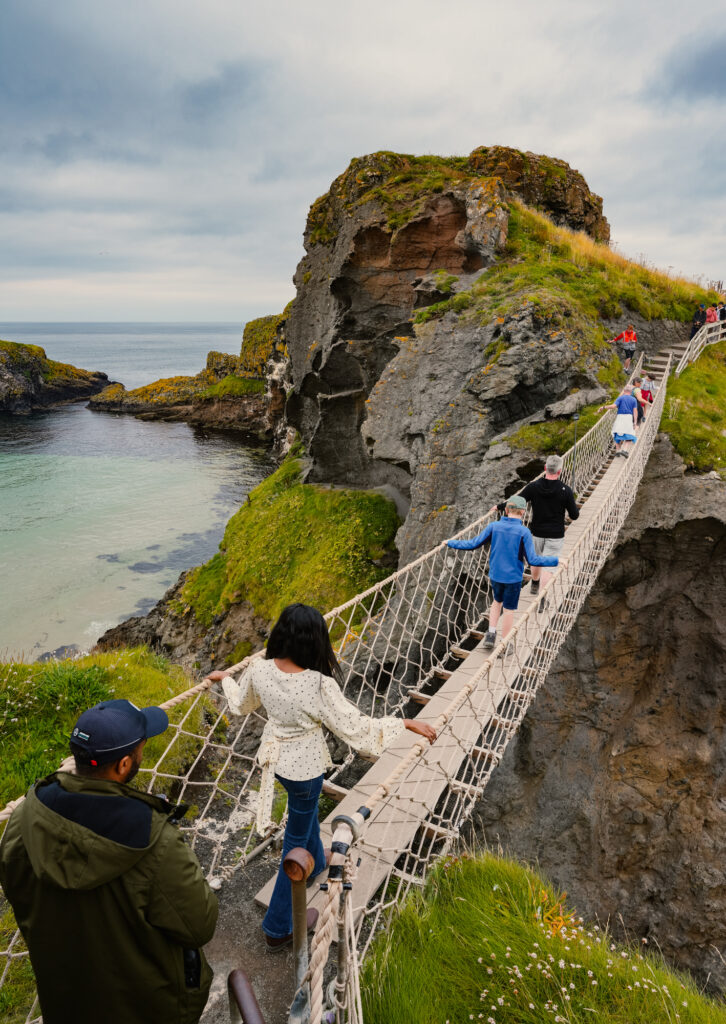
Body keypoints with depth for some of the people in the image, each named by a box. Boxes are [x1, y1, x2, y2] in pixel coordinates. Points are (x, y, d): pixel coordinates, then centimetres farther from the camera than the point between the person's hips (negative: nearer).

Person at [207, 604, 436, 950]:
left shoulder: (260, 669, -18)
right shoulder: (320, 685, -35)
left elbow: (241, 704, 2)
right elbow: (354, 727, -28)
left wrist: (224, 678, 22)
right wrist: (406, 723, -20)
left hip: (274, 756, 6)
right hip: (304, 766, -6)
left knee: (305, 810, 34)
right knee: (297, 837, 16)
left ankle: (316, 863, 63)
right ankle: (278, 926, 34)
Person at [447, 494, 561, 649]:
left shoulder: (494, 526, -10)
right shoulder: (524, 532, -17)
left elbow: (473, 544, -7)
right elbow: (533, 560, -18)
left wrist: (451, 543, 5)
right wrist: (556, 560, -8)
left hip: (495, 575, 3)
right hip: (513, 578, -3)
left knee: (497, 602, 27)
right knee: (509, 609, 12)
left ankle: (491, 634, 23)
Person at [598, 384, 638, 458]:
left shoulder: (620, 398, 3)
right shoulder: (634, 400, 8)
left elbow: (614, 406, -12)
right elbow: (635, 411, -1)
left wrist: (604, 407, -1)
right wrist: (635, 422, -4)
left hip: (620, 417, 0)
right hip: (629, 418, 0)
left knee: (617, 434, 14)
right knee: (629, 436, 2)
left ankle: (617, 450, 6)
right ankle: (624, 450, -20)